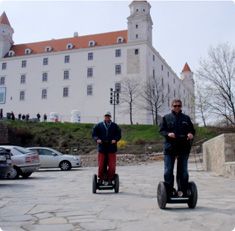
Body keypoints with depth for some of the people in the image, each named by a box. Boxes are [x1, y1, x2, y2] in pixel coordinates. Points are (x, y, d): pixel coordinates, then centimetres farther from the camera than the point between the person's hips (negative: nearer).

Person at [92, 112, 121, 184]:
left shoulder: (115, 126, 8)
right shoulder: (99, 125, 8)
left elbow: (119, 134, 9)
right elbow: (94, 133, 10)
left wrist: (115, 139, -9)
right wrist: (97, 139, -8)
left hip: (111, 148, 0)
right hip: (102, 148, 0)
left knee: (112, 165, -1)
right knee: (101, 165, 2)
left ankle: (110, 178, 12)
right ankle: (101, 178, 17)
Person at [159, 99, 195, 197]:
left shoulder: (186, 118, 12)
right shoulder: (166, 118, 7)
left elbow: (192, 130, 14)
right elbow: (161, 130, 3)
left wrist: (191, 134, -9)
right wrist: (168, 134, -17)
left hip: (183, 148, 2)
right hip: (170, 147, -1)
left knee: (183, 170, 7)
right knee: (168, 171, 0)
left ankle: (182, 190, 17)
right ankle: (169, 190, 12)